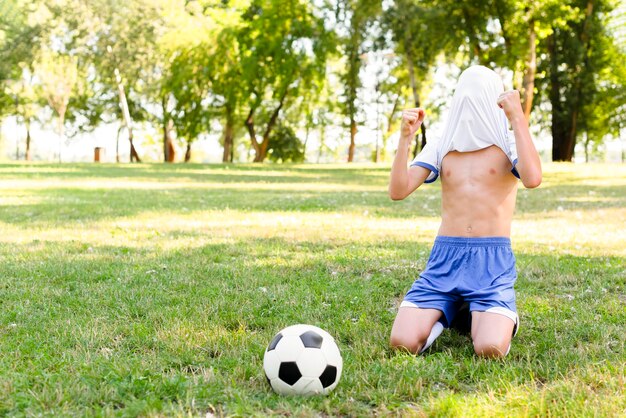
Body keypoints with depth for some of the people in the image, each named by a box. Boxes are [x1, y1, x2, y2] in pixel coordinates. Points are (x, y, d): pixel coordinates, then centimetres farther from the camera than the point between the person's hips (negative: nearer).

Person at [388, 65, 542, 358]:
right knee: (403, 342, -17)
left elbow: (532, 179, -19)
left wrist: (518, 118, -16)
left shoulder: (510, 144, 5)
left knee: (490, 349, -25)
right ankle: (444, 314, 15)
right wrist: (405, 138, -9)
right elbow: (397, 191, 0)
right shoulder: (439, 147, 13)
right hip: (444, 257, 2)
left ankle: (504, 318, 11)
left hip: (493, 260, -2)